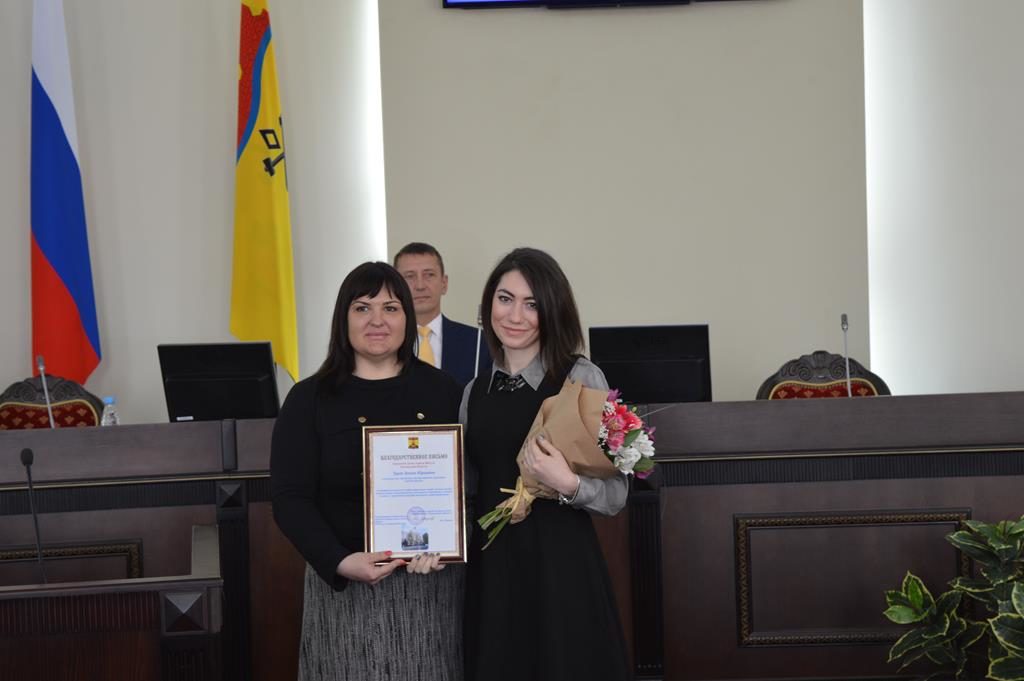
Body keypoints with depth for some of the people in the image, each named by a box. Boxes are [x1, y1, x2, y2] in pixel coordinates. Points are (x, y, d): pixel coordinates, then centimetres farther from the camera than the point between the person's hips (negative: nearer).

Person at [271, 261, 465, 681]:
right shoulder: (309, 400, 1)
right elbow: (290, 499, -4)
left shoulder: (442, 391, 6)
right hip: (345, 587, -1)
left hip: (433, 584, 2)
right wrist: (340, 563, -19)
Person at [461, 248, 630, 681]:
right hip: (490, 570, 4)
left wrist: (568, 485, -24)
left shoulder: (581, 378, -6)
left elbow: (616, 494, -7)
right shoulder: (474, 392, 9)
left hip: (560, 565, -4)